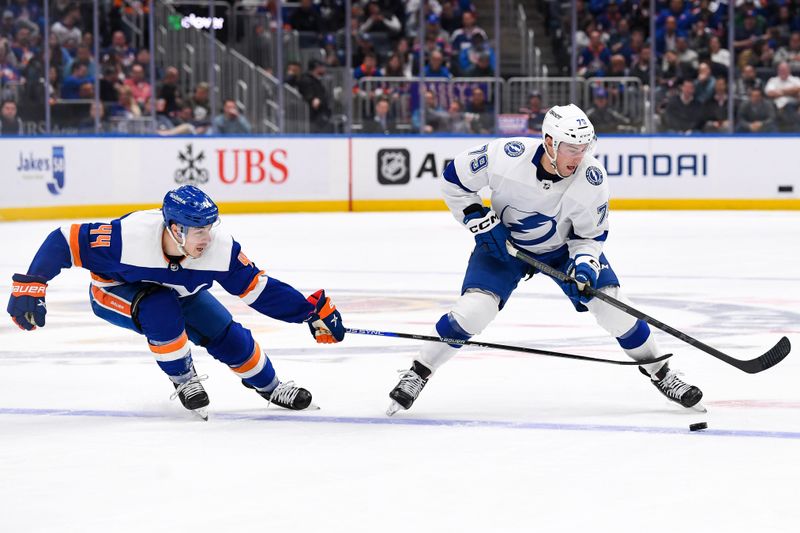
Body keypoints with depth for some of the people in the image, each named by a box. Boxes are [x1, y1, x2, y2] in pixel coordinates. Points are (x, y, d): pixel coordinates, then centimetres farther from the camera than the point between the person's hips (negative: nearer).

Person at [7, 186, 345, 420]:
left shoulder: (219, 248, -30)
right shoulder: (130, 237, -42)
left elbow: (258, 288, -20)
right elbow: (64, 242, -35)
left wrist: (313, 311, -24)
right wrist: (29, 287, -40)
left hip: (177, 290, 4)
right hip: (114, 291, -4)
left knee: (226, 335, -7)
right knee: (161, 310, -34)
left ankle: (268, 386, 21)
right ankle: (183, 379, -9)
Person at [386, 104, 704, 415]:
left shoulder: (592, 178, -27)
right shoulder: (505, 156, -32)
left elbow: (590, 233, -12)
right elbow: (454, 178, -15)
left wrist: (585, 262, -31)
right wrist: (479, 221, -19)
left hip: (565, 246, 1)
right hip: (504, 243, -1)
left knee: (611, 305, -9)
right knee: (475, 307, -20)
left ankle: (660, 374, 11)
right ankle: (417, 373, -2)